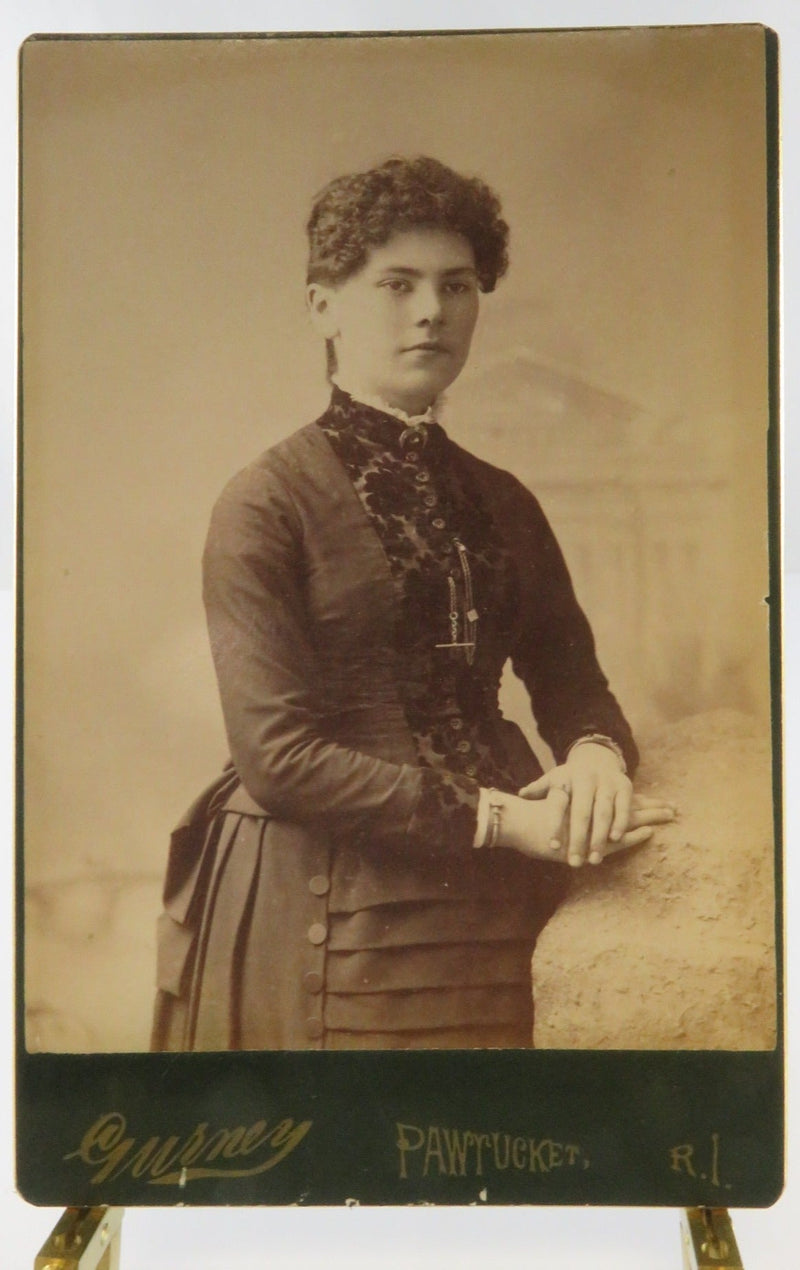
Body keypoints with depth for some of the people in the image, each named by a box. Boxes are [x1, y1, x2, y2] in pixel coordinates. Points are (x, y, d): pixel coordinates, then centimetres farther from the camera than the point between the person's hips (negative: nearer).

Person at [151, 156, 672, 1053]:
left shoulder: (504, 505, 10)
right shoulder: (269, 501, -9)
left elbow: (570, 678, 9)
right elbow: (275, 754, -16)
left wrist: (595, 753, -14)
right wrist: (493, 818, -19)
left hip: (486, 913, 5)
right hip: (323, 924, -5)